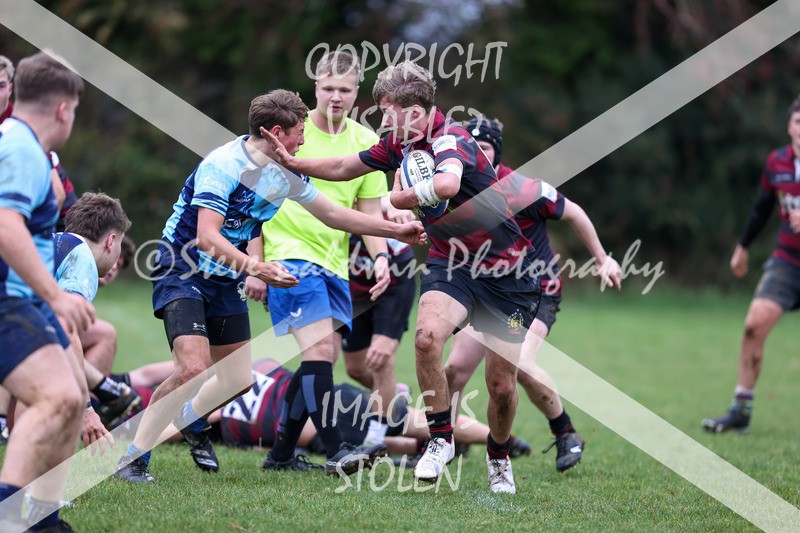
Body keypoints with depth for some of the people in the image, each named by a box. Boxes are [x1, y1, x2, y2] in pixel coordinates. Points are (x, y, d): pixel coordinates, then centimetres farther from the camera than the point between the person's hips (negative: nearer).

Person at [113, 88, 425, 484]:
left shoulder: (285, 173, 2)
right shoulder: (223, 165, -23)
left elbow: (333, 214, 15)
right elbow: (206, 237, -30)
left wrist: (397, 230, 15)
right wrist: (258, 269, -39)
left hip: (226, 280, 8)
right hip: (182, 272, -8)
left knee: (237, 380, 5)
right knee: (193, 368, -24)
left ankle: (189, 420, 37)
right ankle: (132, 458, -14)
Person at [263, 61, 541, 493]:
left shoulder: (449, 138, -23)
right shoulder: (400, 144, 1)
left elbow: (447, 184, -46)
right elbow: (343, 168, 19)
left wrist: (397, 198, -28)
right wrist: (291, 162, 16)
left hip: (504, 271, -5)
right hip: (449, 263, 5)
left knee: (502, 385, 0)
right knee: (427, 336, -26)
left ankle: (499, 457, 29)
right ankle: (441, 440, -10)